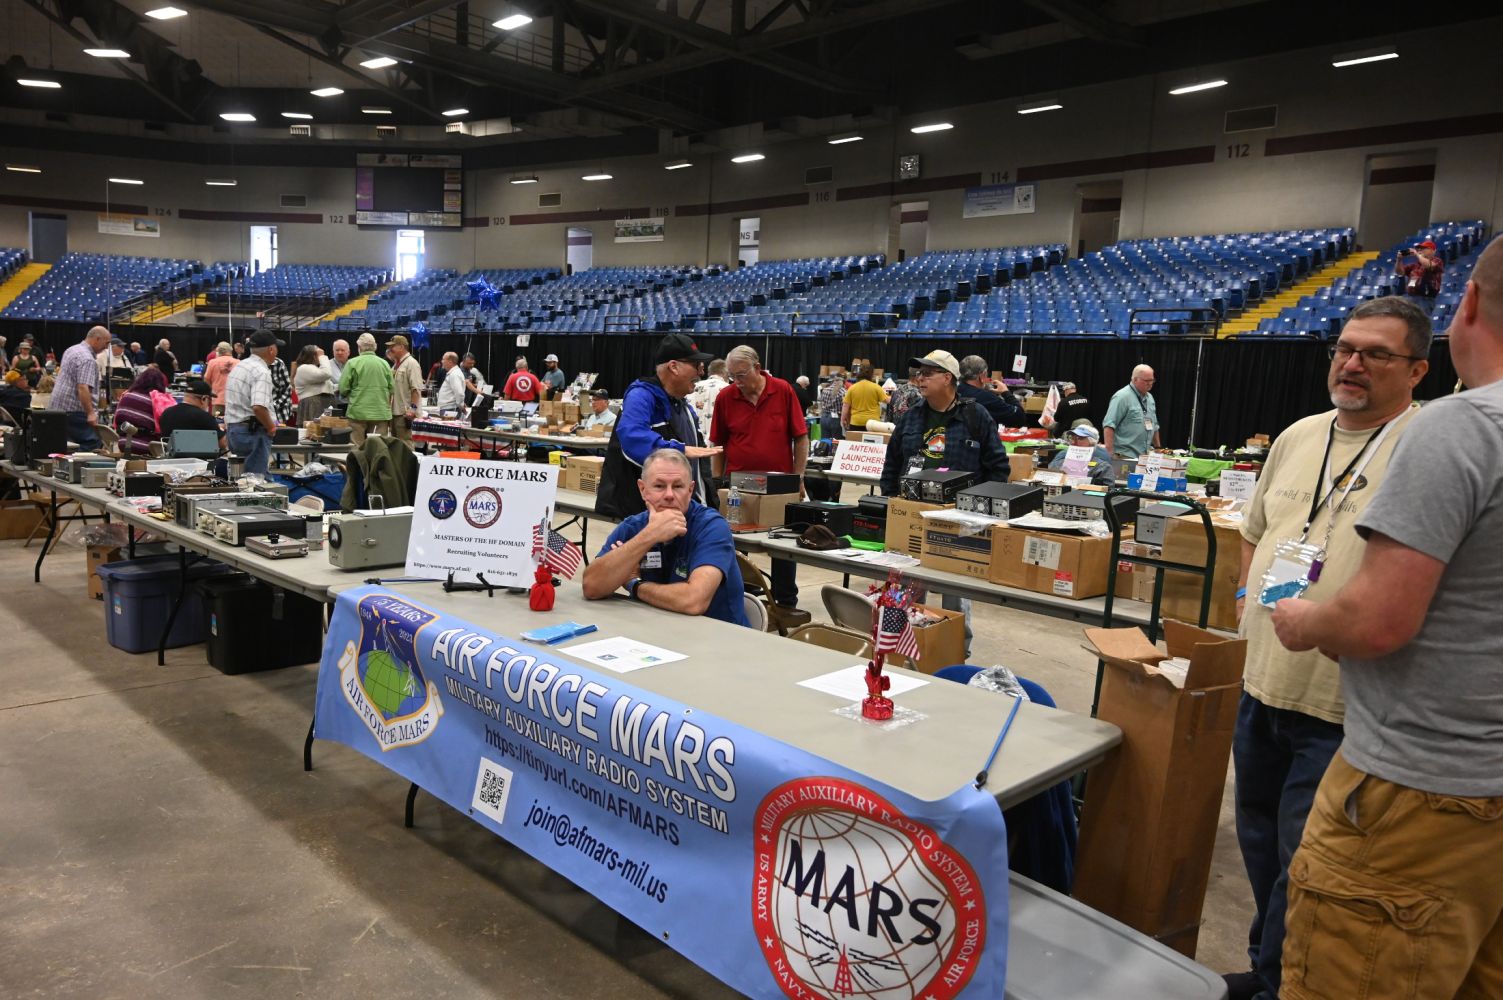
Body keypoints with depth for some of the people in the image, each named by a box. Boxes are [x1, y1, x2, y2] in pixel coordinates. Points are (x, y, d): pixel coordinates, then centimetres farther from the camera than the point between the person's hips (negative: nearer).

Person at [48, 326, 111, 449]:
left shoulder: (71, 350, 14)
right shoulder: (87, 359, -18)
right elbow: (83, 388, -27)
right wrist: (90, 413, -31)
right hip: (74, 410, -11)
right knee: (91, 444, -11)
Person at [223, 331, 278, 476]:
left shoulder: (239, 366, 15)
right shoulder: (262, 372, -16)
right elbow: (258, 407, -29)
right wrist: (271, 427, -14)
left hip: (232, 430, 10)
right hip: (252, 431, -10)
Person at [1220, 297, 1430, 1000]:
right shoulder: (1298, 437, 10)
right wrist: (1249, 594, 9)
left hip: (1341, 708, -7)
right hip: (1262, 683, 7)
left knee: (1302, 864, 5)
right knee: (1260, 842, 21)